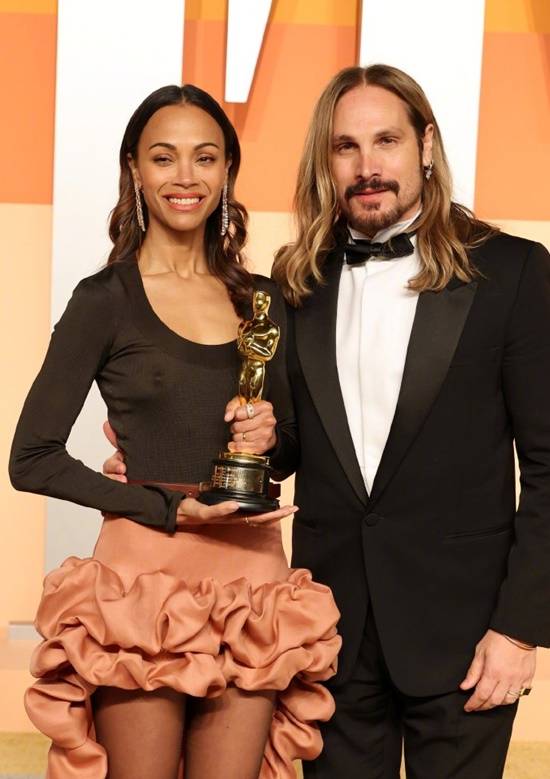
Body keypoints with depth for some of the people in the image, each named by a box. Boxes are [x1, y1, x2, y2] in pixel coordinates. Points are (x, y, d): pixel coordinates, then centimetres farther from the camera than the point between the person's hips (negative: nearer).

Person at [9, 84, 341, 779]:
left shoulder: (260, 300, 11)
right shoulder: (105, 300, -2)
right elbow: (32, 459, -5)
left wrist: (271, 435, -4)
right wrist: (170, 509, -12)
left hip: (252, 575, 4)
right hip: (144, 574, -4)